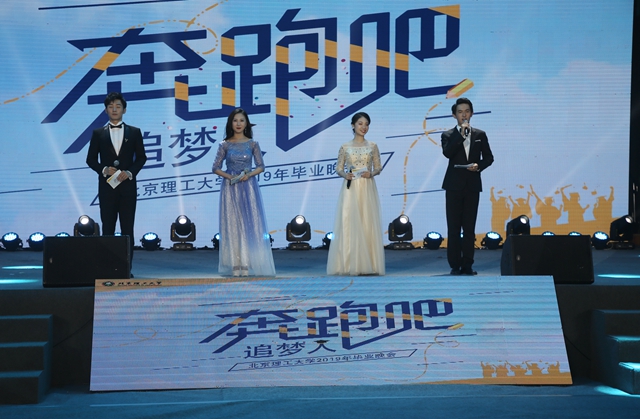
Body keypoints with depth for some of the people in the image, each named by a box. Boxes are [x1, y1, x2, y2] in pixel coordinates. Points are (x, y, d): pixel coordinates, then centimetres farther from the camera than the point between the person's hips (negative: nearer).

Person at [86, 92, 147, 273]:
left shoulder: (134, 132, 7)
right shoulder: (98, 133, 8)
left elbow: (141, 157, 5)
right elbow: (91, 159, 6)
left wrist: (129, 173, -10)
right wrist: (104, 169, -11)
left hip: (128, 185, 0)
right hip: (107, 186, 0)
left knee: (127, 229, 1)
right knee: (108, 228, 2)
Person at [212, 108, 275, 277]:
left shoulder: (252, 144, 4)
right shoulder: (225, 145, 3)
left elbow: (261, 166, 5)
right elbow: (216, 167, 3)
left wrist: (249, 175, -13)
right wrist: (229, 176, -12)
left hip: (248, 187, 0)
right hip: (230, 187, 0)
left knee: (249, 224, -3)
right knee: (232, 224, -1)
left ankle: (247, 265, 0)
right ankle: (235, 266, 1)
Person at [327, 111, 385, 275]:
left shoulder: (372, 146, 7)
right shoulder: (345, 147, 5)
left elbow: (378, 167, 9)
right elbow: (338, 168, 7)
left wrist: (371, 173, -11)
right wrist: (345, 174, -14)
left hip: (367, 189, 1)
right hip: (350, 189, -1)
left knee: (367, 223, -2)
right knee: (348, 224, -4)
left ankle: (367, 265, 2)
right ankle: (349, 264, 0)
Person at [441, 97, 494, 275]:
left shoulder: (480, 135, 10)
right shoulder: (448, 135, 3)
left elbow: (488, 157, 10)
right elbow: (447, 153, -15)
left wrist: (479, 165, -10)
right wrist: (462, 134, -18)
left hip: (473, 185, 2)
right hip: (454, 185, -1)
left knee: (469, 227, 4)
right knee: (454, 227, -1)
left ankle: (468, 264, 8)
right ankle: (455, 265, 2)